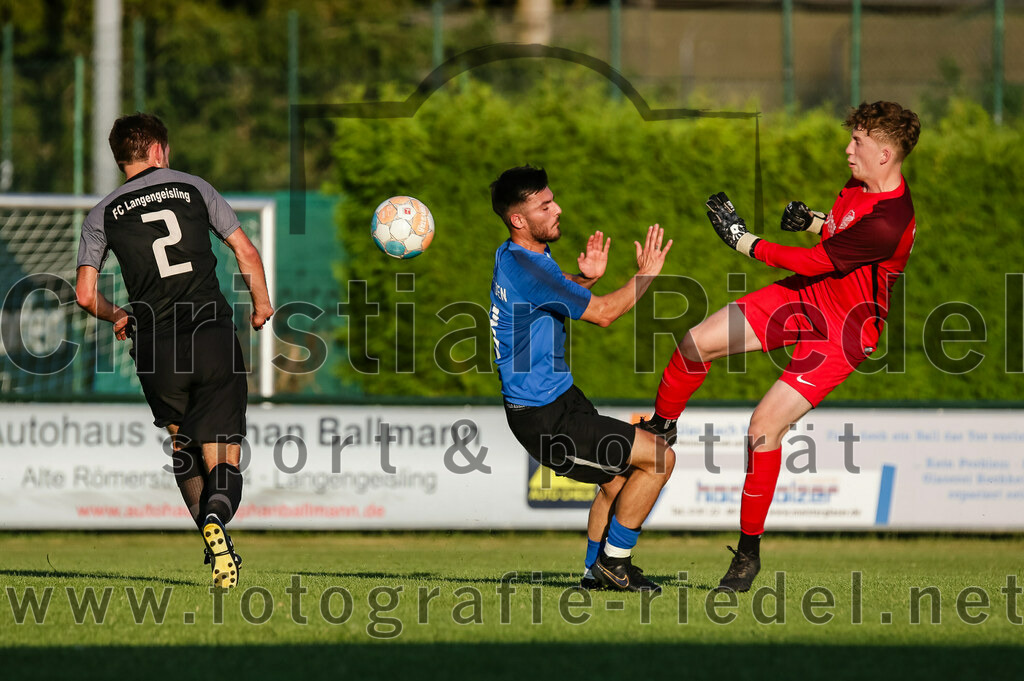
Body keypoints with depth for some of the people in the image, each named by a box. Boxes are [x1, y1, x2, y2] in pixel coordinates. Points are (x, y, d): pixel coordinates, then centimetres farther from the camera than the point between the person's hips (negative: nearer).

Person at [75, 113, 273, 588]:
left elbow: (85, 294, 5)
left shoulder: (102, 215, 9)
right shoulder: (193, 188, 10)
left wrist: (116, 317, 26)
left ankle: (214, 538, 9)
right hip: (214, 335, -1)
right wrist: (261, 304, 26)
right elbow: (246, 252, 9)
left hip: (157, 350, 1)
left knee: (183, 446, 22)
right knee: (222, 460, 0)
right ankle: (218, 515, -32)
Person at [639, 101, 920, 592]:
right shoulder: (862, 185, -2)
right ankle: (660, 429, 28)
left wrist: (743, 240, -18)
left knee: (765, 426, -16)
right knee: (696, 344, -1)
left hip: (845, 330, -8)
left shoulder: (888, 222, -32)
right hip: (807, 296, 8)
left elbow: (816, 262, -27)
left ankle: (749, 551, 0)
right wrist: (814, 221, -1)